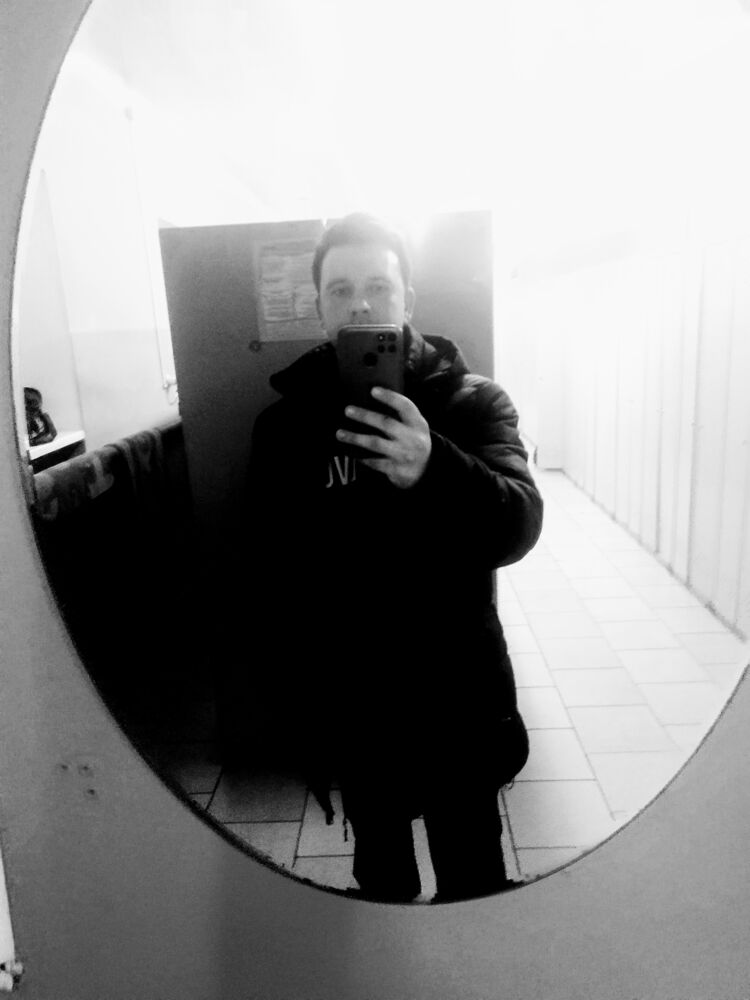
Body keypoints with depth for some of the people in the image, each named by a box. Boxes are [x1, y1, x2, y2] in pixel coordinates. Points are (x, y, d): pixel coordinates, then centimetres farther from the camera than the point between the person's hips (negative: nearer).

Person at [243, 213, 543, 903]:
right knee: (379, 873, 24)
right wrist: (290, 707, 1)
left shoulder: (473, 402, -8)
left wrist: (434, 470, -40)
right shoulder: (286, 422, -4)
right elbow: (273, 578, 0)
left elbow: (518, 528, -21)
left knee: (475, 881, 17)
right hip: (347, 708, 2)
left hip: (458, 698, -1)